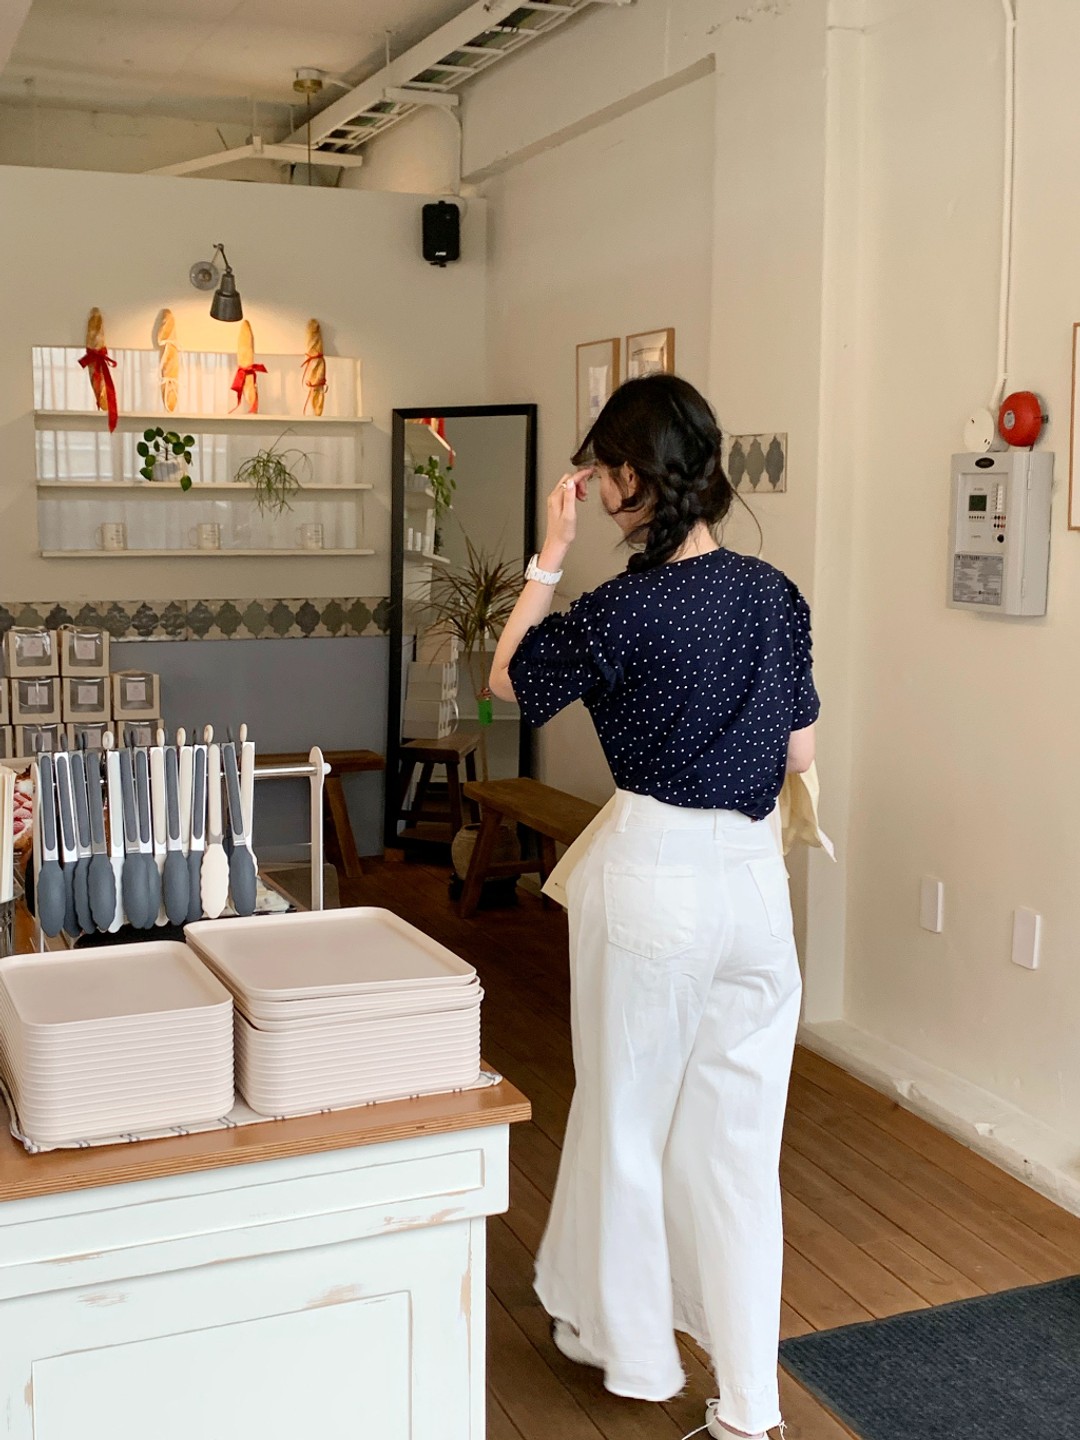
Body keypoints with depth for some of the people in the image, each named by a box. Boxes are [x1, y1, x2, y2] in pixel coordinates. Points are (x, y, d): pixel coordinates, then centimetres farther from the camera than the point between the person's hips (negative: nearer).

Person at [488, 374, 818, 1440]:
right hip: (755, 876, 5)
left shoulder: (625, 613, -16)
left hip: (651, 879, -5)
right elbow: (797, 755, 8)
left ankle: (625, 1338, 34)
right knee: (738, 1131, 12)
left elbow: (506, 681, 1)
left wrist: (549, 558, 1)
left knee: (626, 1113, 15)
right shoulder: (777, 595, 1)